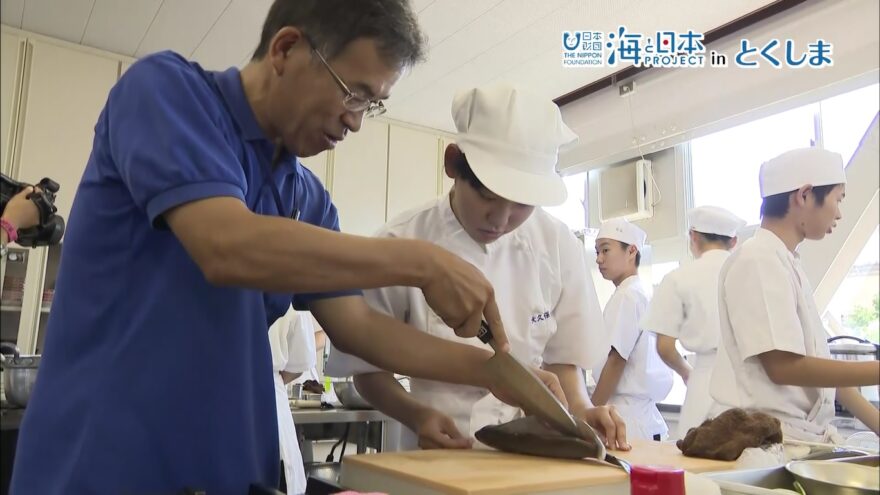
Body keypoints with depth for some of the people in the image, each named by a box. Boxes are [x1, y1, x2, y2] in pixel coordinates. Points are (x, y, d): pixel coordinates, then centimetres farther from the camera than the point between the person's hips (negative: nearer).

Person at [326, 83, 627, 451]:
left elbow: (561, 357, 6)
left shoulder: (558, 246, -4)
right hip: (437, 456, -2)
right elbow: (368, 367, -3)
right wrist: (416, 415, -19)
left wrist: (579, 409, -12)